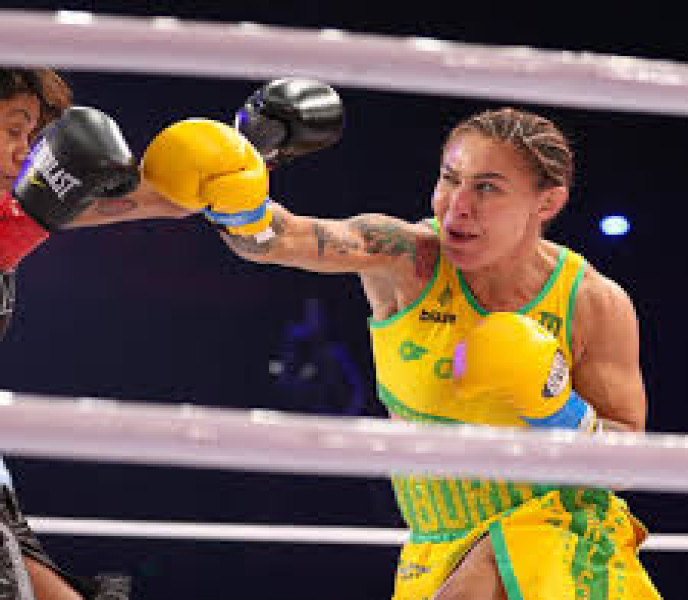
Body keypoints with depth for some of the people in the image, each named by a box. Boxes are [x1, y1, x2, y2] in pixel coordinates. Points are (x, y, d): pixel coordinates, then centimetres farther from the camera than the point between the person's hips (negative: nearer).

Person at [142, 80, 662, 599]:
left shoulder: (596, 306, -10)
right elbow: (284, 238, -29)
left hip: (556, 541, -2)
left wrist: (562, 415, -23)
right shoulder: (406, 259, -11)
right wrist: (240, 204, -51)